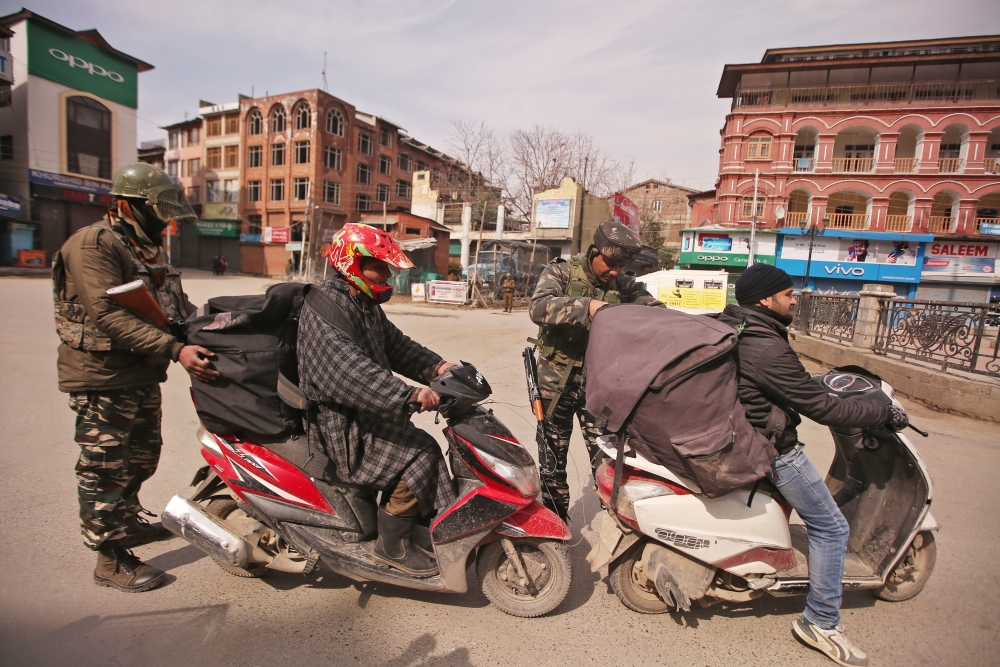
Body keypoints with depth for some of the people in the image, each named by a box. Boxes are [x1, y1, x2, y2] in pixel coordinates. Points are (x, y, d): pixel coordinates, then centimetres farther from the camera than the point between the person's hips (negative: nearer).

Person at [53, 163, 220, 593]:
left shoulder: (149, 248, 14)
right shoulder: (94, 244, -16)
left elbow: (176, 305, 15)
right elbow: (111, 315, -27)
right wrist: (175, 350, -34)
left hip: (142, 374, 9)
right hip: (103, 378, -9)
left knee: (143, 455, 22)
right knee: (105, 468, 2)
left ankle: (128, 521, 43)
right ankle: (110, 558, 15)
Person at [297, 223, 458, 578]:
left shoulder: (366, 305, 12)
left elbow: (396, 345, 16)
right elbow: (348, 371, -34)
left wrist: (436, 366, 0)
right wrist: (409, 395, -42)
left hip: (367, 412, 10)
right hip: (340, 424, -10)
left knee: (424, 447, 6)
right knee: (418, 456, -18)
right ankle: (392, 547, -1)